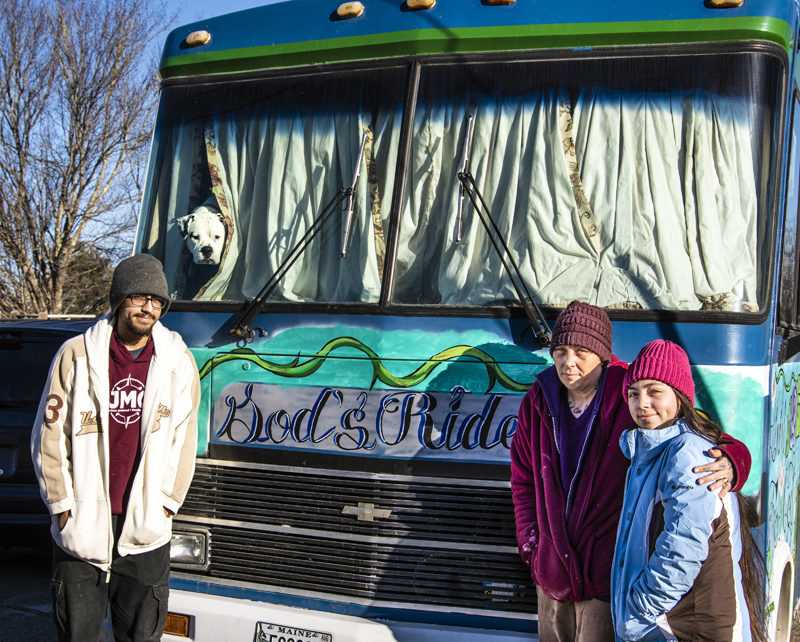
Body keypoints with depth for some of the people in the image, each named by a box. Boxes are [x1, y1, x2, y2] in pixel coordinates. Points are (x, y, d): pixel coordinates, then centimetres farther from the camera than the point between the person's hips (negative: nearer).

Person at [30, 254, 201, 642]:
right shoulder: (76, 356, -3)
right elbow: (48, 436, 1)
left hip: (146, 529, 2)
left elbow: (183, 440, 8)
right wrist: (62, 505, -2)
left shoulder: (179, 362, 3)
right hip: (81, 524, -1)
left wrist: (165, 504, 4)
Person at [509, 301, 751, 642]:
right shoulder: (537, 403, 1)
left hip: (608, 576, -5)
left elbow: (721, 444, -12)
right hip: (551, 573, 5)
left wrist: (728, 465, -36)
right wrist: (531, 546, 6)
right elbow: (523, 480, 14)